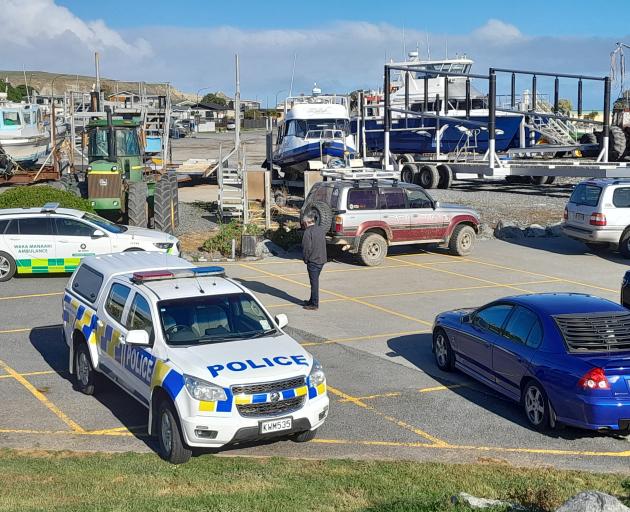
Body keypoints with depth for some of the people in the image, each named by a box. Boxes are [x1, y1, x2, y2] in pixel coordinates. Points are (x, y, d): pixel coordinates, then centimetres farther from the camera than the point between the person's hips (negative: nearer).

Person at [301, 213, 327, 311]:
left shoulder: (308, 232, -16)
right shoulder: (322, 229, 8)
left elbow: (306, 248, -18)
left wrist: (305, 259, -4)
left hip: (313, 261, -8)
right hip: (322, 259, 8)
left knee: (314, 282, -1)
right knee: (315, 281, 19)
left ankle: (314, 305, 4)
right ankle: (312, 300, 30)